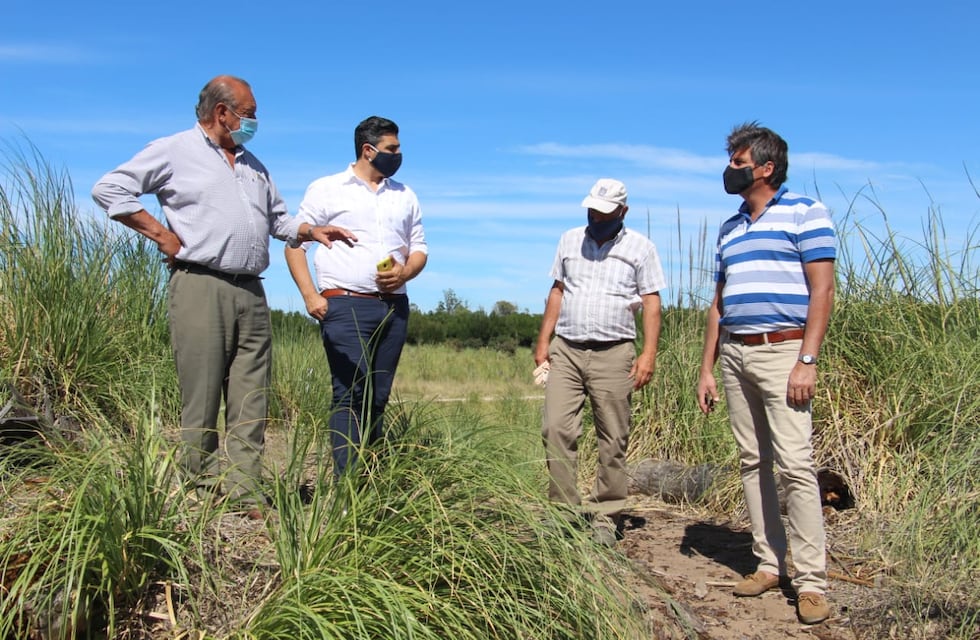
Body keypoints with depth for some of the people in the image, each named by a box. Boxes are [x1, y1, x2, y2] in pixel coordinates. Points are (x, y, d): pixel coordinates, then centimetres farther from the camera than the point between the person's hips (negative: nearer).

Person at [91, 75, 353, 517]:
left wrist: (311, 230, 11)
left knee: (250, 402, 1)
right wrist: (162, 234, -5)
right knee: (201, 398, -4)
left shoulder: (253, 165, 25)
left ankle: (246, 496, 4)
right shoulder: (173, 151, 5)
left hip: (250, 291, 6)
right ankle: (204, 493, 5)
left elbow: (276, 217, 30)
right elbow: (108, 189, 1)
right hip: (199, 286, -6)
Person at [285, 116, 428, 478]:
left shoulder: (405, 196, 19)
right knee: (351, 395, -11)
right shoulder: (326, 189, 5)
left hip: (394, 307, 5)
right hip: (345, 305, -4)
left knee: (378, 398, 6)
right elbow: (295, 243, 3)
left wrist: (404, 273, -3)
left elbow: (420, 248, 19)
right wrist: (309, 295, -9)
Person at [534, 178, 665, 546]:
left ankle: (605, 516, 11)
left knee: (613, 439, 1)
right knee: (556, 430, -5)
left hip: (613, 353, -2)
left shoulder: (641, 248, 5)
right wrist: (543, 341, 10)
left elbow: (651, 303, 0)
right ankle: (563, 508, 4)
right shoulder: (570, 241, 14)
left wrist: (649, 353, -10)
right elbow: (557, 292, 16)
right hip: (565, 350, 3)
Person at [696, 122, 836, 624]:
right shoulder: (729, 229, 19)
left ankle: (811, 582, -3)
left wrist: (807, 361, -15)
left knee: (795, 463, -10)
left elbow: (822, 290, -7)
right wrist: (707, 369, 15)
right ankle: (768, 563, 16)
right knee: (751, 462, 8)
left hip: (782, 352, -7)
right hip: (734, 354, 7)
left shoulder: (804, 213, 0)